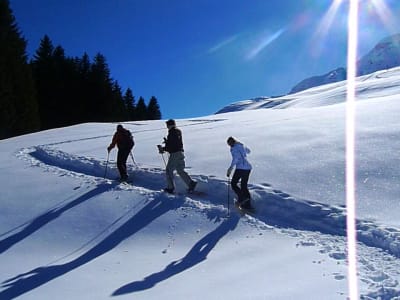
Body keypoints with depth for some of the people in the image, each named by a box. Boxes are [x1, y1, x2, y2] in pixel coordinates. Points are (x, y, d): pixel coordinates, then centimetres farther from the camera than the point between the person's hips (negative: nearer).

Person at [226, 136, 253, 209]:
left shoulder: (233, 148, -6)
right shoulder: (242, 146, 18)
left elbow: (236, 158, -21)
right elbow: (248, 151, 39)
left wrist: (230, 168, -21)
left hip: (240, 168, -8)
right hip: (248, 167, 8)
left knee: (233, 183, 7)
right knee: (244, 186, 15)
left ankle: (242, 197, -11)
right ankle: (247, 204, 13)